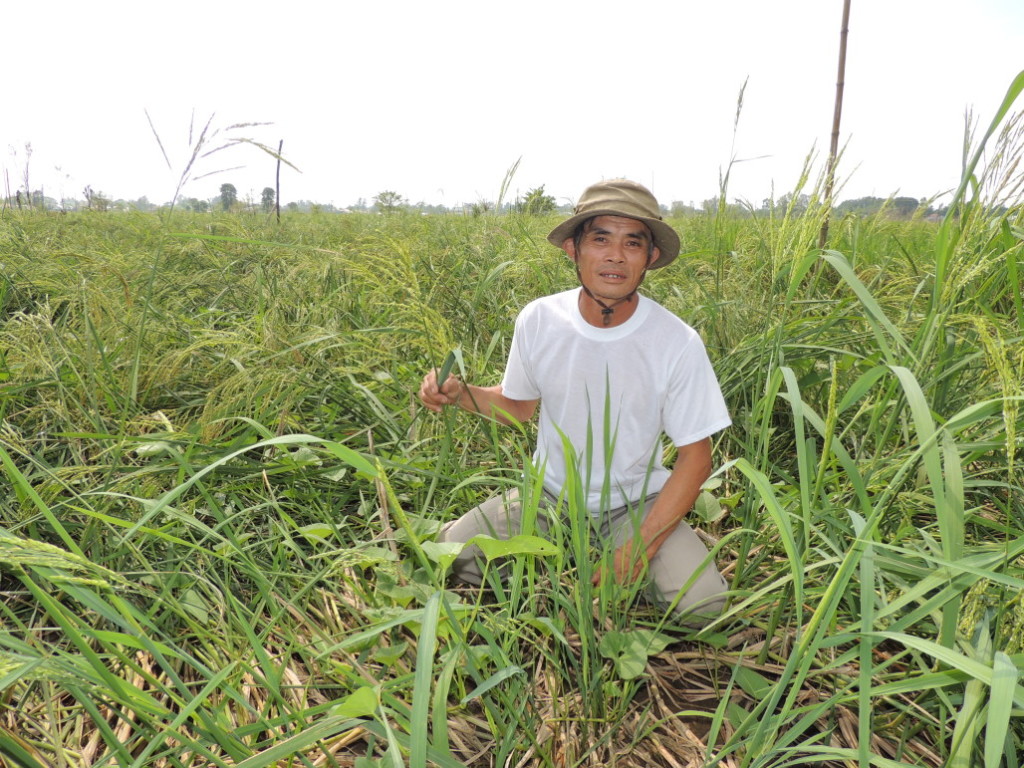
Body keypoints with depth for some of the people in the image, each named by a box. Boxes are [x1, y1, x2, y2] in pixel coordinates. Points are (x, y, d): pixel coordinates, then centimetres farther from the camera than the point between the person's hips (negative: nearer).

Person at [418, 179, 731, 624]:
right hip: (549, 495, 2)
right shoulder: (538, 320, -11)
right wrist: (461, 395, -16)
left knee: (703, 604, -23)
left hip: (636, 503, -1)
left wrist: (641, 546, -20)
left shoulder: (678, 344, -17)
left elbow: (695, 458, -11)